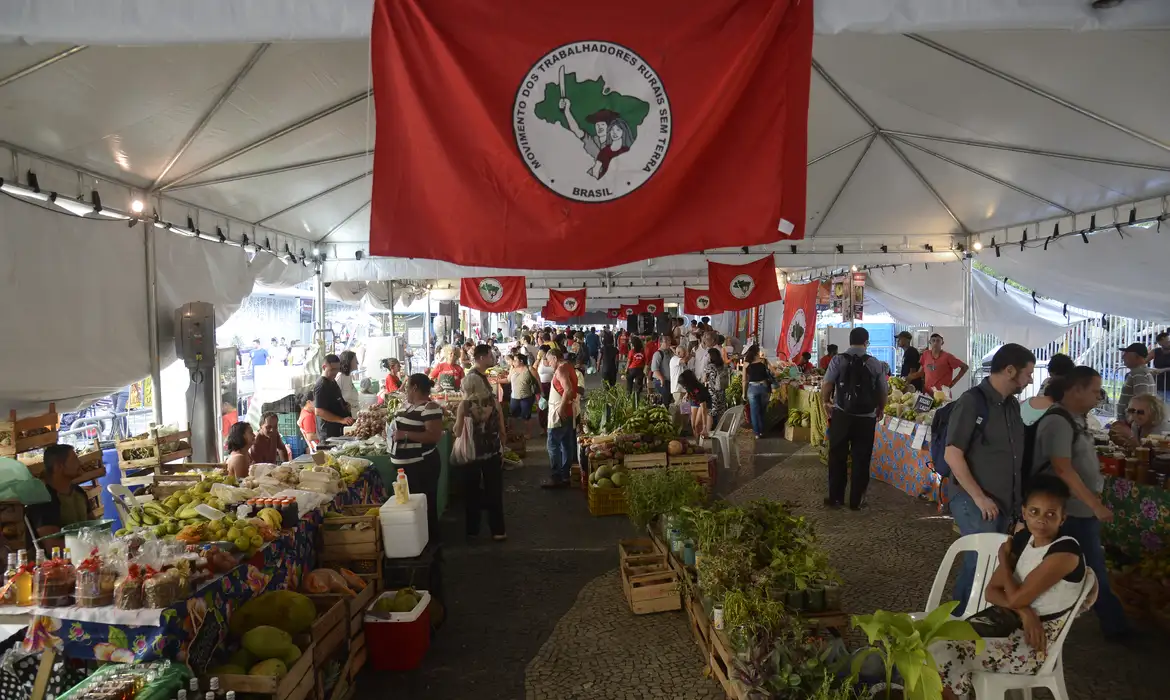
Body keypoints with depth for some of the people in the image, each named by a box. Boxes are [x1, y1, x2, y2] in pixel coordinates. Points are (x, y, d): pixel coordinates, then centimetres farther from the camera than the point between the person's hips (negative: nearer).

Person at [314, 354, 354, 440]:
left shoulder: (332, 382, 16)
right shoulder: (321, 386, -15)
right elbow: (318, 411, -23)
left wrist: (345, 406, 9)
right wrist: (341, 420, -27)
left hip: (339, 430, 10)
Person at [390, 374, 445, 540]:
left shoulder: (430, 408, -16)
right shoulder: (405, 404, 12)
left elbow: (434, 436, -24)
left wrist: (406, 435, -24)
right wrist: (394, 432, 7)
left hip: (422, 465, -9)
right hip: (404, 464, 9)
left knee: (425, 504, 2)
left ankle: (430, 539, 15)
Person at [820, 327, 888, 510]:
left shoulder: (838, 359, -4)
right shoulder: (875, 363, -1)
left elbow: (826, 385, -10)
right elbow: (884, 391, 3)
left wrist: (826, 402, 8)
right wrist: (880, 409, 20)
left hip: (841, 415, 0)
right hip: (866, 418, 0)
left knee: (837, 457, 10)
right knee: (861, 460, 10)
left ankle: (835, 498, 16)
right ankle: (856, 500, 16)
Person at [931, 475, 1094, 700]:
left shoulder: (1065, 551, -20)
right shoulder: (1023, 539, 3)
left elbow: (1016, 598, -20)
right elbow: (992, 590, 4)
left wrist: (1003, 558, -3)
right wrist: (1024, 611, -15)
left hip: (1035, 643, -7)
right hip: (1011, 619, 7)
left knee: (944, 655, -21)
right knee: (939, 643, -14)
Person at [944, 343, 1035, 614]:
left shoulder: (1012, 404, 9)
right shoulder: (972, 401, -15)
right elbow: (952, 455, -18)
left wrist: (1018, 495, 11)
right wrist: (979, 497, -19)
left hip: (1003, 501, 8)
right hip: (974, 501, -8)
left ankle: (961, 615, 30)